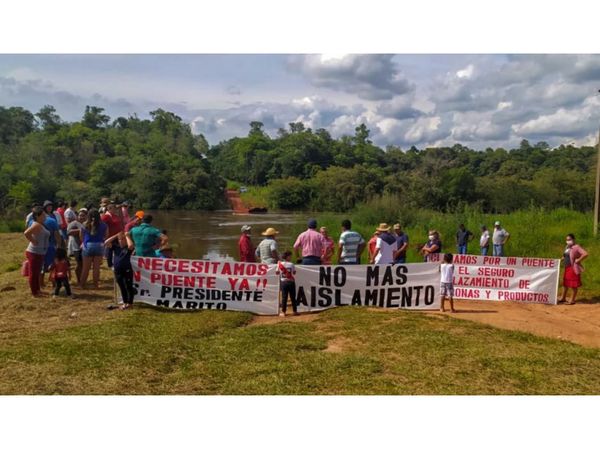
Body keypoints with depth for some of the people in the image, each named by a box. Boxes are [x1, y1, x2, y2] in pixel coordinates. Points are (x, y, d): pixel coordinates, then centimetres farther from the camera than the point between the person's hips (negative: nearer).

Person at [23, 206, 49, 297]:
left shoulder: (40, 225, 11)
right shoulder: (36, 225, -19)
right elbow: (26, 233, -33)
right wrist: (33, 241, -22)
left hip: (40, 252, 10)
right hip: (34, 253, -10)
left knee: (38, 272, 18)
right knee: (33, 273, 1)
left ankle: (38, 290, 30)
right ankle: (34, 293, 9)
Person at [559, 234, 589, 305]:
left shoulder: (577, 247, -13)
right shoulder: (567, 247, 13)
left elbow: (585, 254, -25)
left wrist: (578, 260, -19)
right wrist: (562, 259, 11)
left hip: (573, 268, -9)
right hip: (567, 267, 9)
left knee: (573, 285, -1)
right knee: (565, 283, 16)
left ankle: (572, 300, 7)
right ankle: (563, 298, 27)